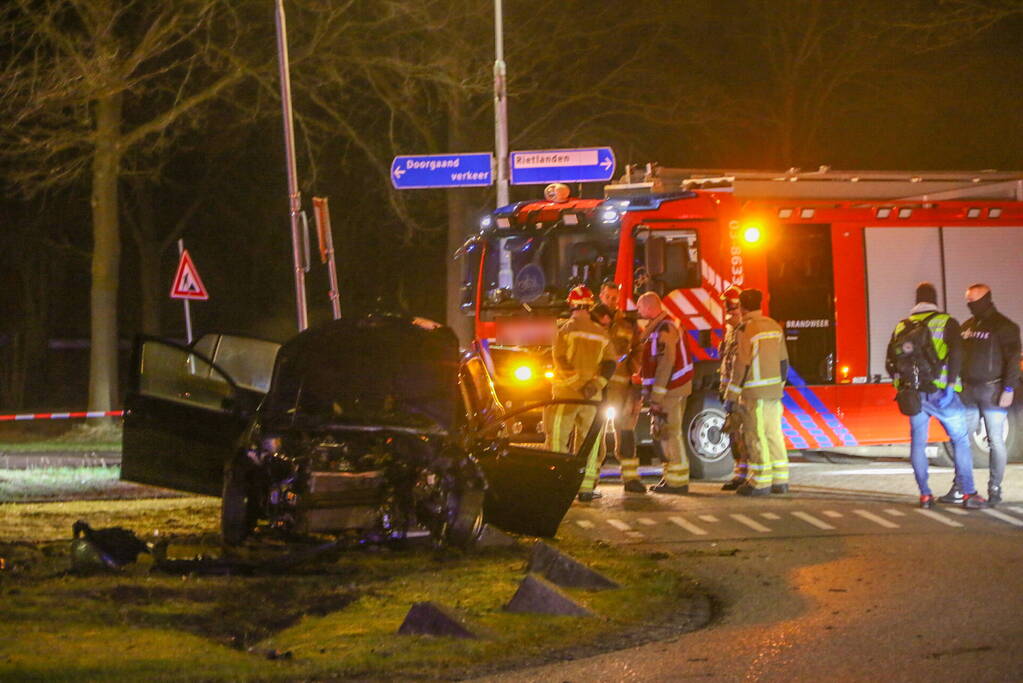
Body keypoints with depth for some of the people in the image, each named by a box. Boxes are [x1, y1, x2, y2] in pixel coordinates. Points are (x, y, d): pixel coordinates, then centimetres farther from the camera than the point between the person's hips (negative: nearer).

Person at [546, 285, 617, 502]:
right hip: (593, 396, 4)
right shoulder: (601, 333, 7)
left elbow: (561, 361, -14)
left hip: (567, 394, -4)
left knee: (558, 438, -1)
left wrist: (578, 384, -13)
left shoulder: (566, 329, -7)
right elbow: (609, 363, 1)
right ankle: (586, 487, 6)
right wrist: (594, 384, -8)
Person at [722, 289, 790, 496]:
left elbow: (741, 366, -15)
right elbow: (783, 361, 15)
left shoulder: (745, 330, -12)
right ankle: (780, 480, 13)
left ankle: (760, 481, -4)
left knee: (756, 436, -4)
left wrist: (731, 396, -11)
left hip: (755, 391, -7)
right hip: (774, 391, 7)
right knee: (774, 434, 11)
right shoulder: (774, 327, 11)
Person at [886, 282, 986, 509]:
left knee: (918, 443, 12)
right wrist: (951, 386, -16)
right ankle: (968, 493, -3)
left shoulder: (902, 327, 12)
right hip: (939, 393, -4)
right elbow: (956, 353, -15)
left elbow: (890, 363, 11)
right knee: (960, 440, 3)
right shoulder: (946, 322, -1)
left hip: (913, 394, 4)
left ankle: (925, 494, 8)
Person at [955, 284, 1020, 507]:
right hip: (970, 391, 6)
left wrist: (1009, 389, -17)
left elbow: (1012, 359, -11)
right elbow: (959, 357, 20)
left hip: (993, 391, -6)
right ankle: (959, 488, 5)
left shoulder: (1003, 327, -5)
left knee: (996, 441, -2)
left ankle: (995, 489, 3)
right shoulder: (967, 327, 15)